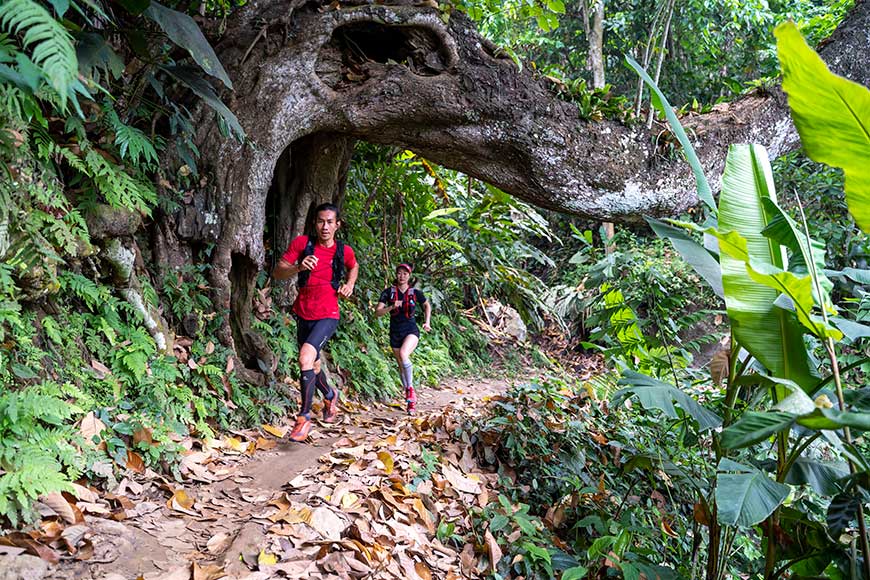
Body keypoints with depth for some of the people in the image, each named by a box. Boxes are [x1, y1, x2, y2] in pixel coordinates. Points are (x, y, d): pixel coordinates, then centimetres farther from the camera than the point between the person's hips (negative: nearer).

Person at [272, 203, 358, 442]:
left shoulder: (344, 251, -3)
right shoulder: (302, 243, -5)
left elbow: (354, 267, 21)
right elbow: (277, 272, -8)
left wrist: (350, 284, 2)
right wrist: (299, 267, -27)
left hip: (328, 316, -3)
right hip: (304, 314, 3)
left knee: (306, 357, -26)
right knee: (313, 366, 19)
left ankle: (304, 417, -14)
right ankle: (330, 395, 51)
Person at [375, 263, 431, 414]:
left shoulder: (415, 293, -3)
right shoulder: (388, 292, -4)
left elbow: (427, 305, 16)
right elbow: (377, 312, -9)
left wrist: (427, 322, 6)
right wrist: (391, 307, -24)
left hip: (411, 330, -2)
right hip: (395, 332, 2)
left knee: (403, 353, -32)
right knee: (402, 366, 9)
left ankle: (410, 388, -17)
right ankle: (411, 400, 25)